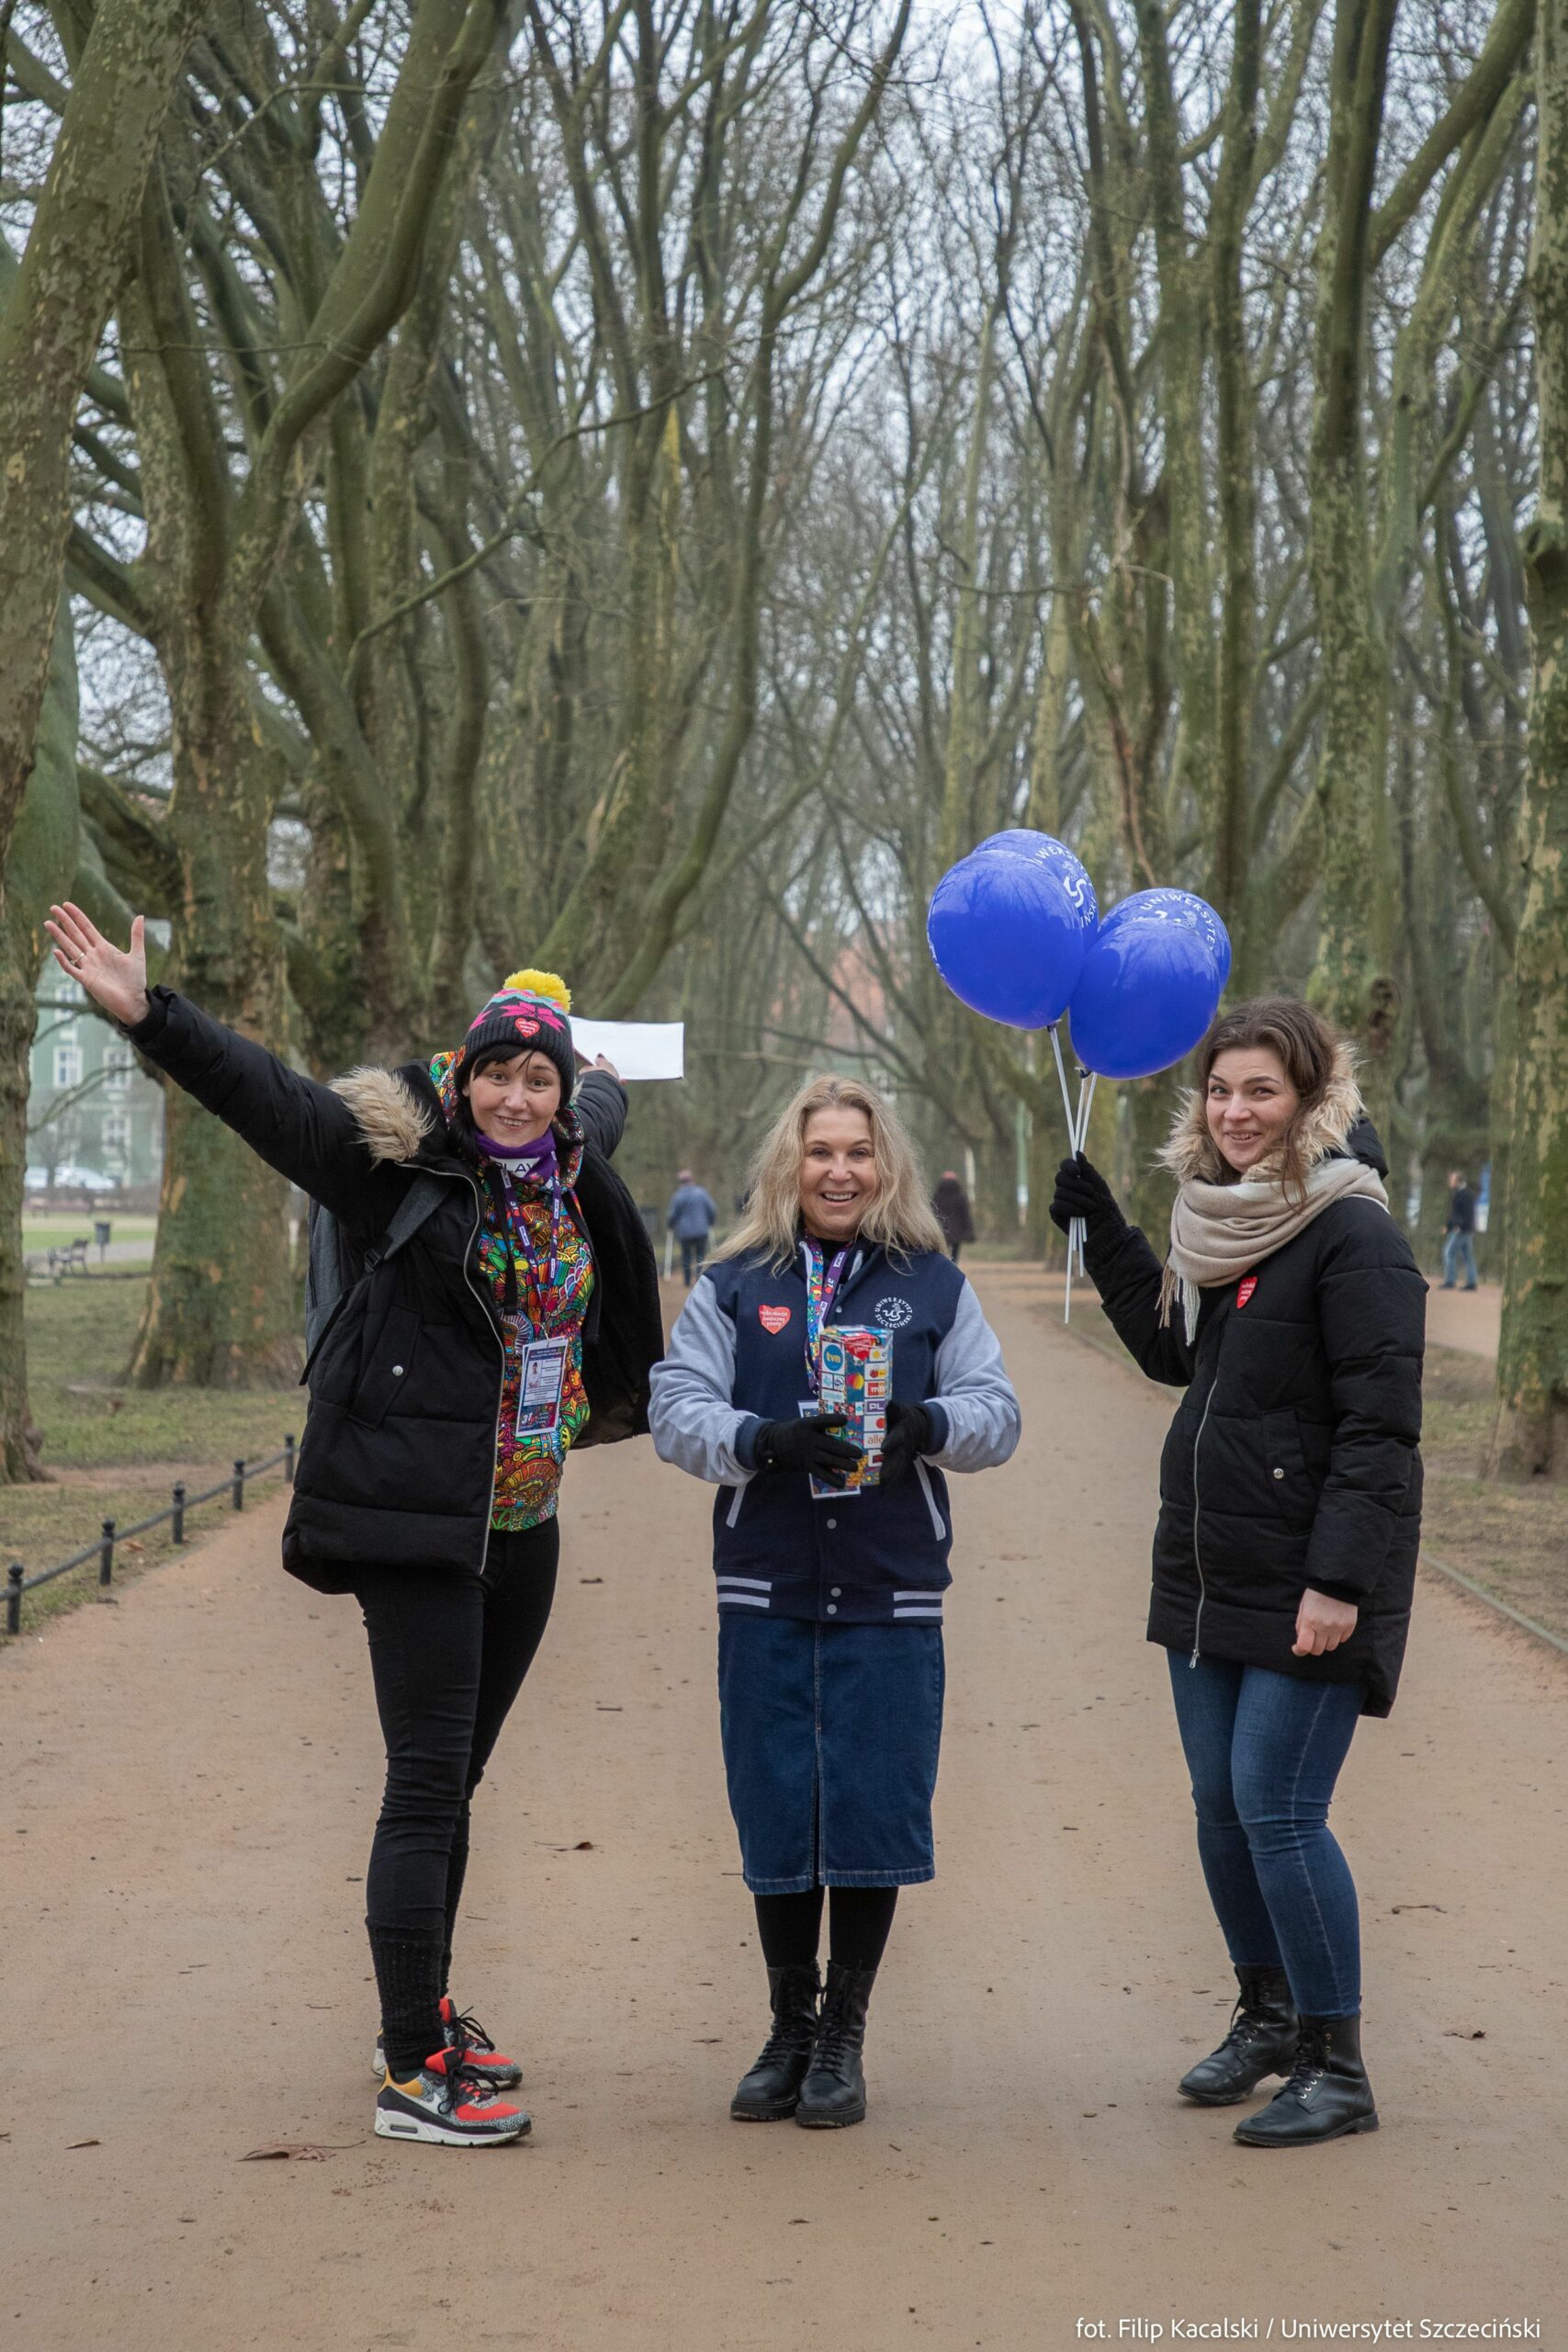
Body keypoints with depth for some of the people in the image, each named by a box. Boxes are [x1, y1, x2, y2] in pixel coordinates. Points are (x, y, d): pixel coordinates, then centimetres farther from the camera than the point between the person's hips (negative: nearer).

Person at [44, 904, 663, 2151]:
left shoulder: (572, 1170, 11)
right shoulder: (400, 1159, -7)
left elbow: (602, 1104, 35)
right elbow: (262, 1089, -17)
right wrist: (148, 1015, -29)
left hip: (522, 1522, 7)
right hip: (418, 1518, -7)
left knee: (456, 1777, 15)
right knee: (427, 1782, -7)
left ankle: (426, 2017, 30)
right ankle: (411, 2077, -4)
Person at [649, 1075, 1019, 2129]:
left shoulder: (935, 1287, 7)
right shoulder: (733, 1287, 6)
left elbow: (996, 1411, 5)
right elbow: (677, 1408, 0)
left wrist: (927, 1423, -16)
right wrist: (763, 1440, -18)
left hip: (891, 1600, 0)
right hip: (766, 1596, 0)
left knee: (872, 1811, 0)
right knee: (776, 1813, 5)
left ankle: (843, 2039, 14)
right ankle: (790, 2033, 20)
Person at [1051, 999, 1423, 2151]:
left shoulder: (1353, 1236, -15)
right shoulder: (1225, 1220, 11)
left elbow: (1380, 1426, -19)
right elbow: (1173, 1350, 26)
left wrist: (1338, 1578, -23)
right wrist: (1103, 1230, 19)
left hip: (1307, 1589, -8)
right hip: (1210, 1573, 8)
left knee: (1278, 1808, -9)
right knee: (1221, 1803, 14)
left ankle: (1337, 2065, 3)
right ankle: (1267, 2015, 31)